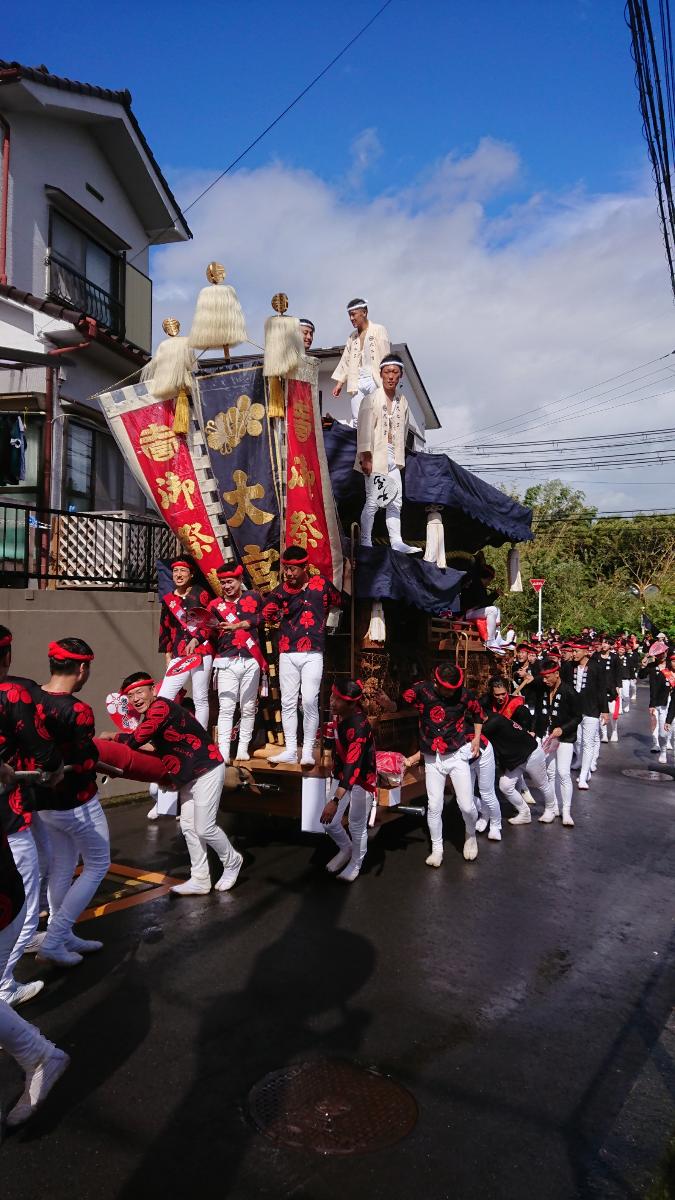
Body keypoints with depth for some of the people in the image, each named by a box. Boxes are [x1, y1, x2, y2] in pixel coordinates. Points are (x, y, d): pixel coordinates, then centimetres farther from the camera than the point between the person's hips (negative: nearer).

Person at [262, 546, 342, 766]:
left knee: (309, 701, -9)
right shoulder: (283, 589, 6)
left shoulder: (321, 585, 0)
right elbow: (267, 613, 5)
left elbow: (338, 602, 14)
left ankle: (308, 751, 1)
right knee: (288, 702, 5)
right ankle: (290, 750, 12)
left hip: (312, 654, -3)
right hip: (287, 654, 3)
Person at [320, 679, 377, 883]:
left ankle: (356, 864, 34)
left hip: (362, 779, -7)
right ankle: (345, 849, 40)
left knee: (357, 827, 7)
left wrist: (335, 800, -47)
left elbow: (352, 767, -41)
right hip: (341, 774, 7)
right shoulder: (339, 714, -10)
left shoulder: (359, 727, -34)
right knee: (330, 823, 10)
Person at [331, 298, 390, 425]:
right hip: (357, 382, 5)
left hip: (374, 380, -4)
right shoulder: (352, 336, 17)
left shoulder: (379, 330, 1)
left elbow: (385, 357, -5)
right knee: (356, 420, -2)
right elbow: (346, 360, 18)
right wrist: (340, 383, 13)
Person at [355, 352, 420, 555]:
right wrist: (366, 457, -18)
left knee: (395, 501, 7)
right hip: (375, 458, -7)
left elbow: (403, 430, 15)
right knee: (373, 501, -7)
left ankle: (396, 541, 12)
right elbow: (364, 429, -12)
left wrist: (400, 457, 11)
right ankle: (366, 543, 0)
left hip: (393, 458, 7)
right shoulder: (372, 398, -6)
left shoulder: (402, 401, 12)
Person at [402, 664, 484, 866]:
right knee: (434, 806, 1)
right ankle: (437, 848, 21)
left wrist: (477, 737, 6)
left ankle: (470, 835, 30)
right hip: (432, 758, 1)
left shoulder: (463, 694, -9)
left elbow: (478, 712, 9)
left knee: (466, 806, -2)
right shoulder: (421, 690, -12)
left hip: (457, 755, 0)